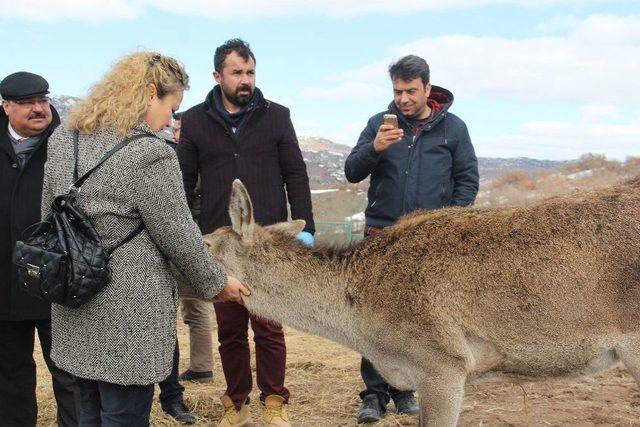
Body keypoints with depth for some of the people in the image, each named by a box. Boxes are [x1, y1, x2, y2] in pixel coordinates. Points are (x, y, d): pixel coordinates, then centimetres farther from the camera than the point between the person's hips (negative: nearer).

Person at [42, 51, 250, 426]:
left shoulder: (62, 139, 5)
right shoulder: (151, 154, -18)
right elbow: (178, 235, -12)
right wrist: (217, 282, 4)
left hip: (74, 315, 8)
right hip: (127, 318, -7)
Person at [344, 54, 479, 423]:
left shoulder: (453, 127, 4)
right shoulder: (379, 124, 4)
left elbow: (468, 180, 6)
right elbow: (352, 173, 0)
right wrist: (374, 148, -20)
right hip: (382, 235, 0)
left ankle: (404, 389, 21)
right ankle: (375, 393, 6)